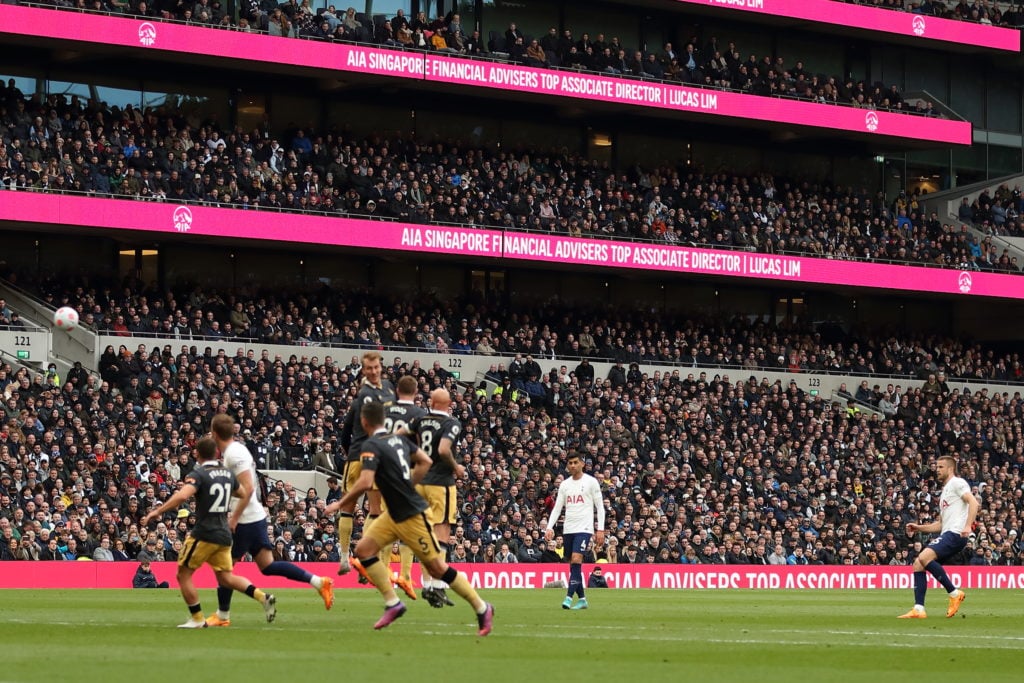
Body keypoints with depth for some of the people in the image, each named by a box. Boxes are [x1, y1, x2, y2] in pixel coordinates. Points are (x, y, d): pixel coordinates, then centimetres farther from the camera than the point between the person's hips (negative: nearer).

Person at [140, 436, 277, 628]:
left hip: (204, 533, -7)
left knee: (184, 574, 6)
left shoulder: (198, 474, -11)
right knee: (226, 578, 14)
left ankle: (197, 619, 5)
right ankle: (263, 597, -4)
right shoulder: (227, 473, 9)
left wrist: (157, 511, -24)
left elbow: (182, 496, -27)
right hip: (224, 534, 7)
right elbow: (241, 493, 26)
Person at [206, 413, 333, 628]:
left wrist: (234, 518, -22)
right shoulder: (236, 450, 14)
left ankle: (222, 615, 11)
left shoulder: (233, 454, -16)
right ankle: (319, 582, -1)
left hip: (244, 520, -9)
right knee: (267, 565, 5)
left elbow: (247, 488, -23)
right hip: (257, 516, 9)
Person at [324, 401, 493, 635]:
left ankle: (482, 608, 9)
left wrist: (340, 504, -15)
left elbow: (365, 483, -29)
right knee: (363, 549, 4)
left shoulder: (371, 446, -19)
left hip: (412, 516, -9)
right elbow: (425, 461, 13)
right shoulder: (399, 439, 6)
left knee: (437, 568, -1)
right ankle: (392, 603, 5)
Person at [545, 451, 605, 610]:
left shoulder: (591, 482, -2)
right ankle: (582, 599, 15)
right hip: (568, 529, 6)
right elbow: (557, 508, 11)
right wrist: (549, 528, -1)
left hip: (584, 528, -6)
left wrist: (600, 530, -8)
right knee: (573, 564, 6)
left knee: (576, 560, -18)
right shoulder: (564, 484, 11)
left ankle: (569, 597, -22)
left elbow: (600, 507, -1)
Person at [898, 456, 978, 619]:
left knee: (924, 557, -26)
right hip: (946, 535, 10)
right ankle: (919, 610, -3)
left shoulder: (957, 483, 1)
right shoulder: (945, 491, 29)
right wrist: (919, 528, 20)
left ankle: (954, 593, -18)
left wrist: (968, 526, -27)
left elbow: (974, 502, -15)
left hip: (955, 533, -10)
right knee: (918, 564, 2)